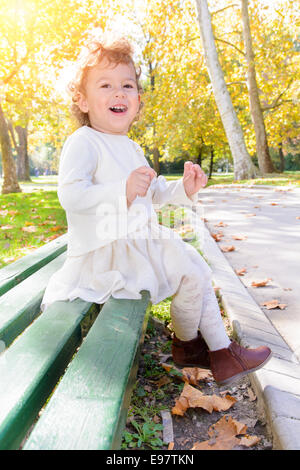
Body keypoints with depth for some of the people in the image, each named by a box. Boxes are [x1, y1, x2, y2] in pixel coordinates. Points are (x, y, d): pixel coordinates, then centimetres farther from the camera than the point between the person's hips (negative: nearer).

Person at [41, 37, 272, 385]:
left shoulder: (131, 149, 18)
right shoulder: (83, 143, -13)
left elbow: (154, 193, 24)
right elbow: (70, 195, -26)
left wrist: (184, 189, 5)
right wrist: (123, 190, -37)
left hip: (140, 242, 10)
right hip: (105, 251, -10)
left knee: (196, 267, 12)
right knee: (190, 273, -10)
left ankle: (220, 351, 25)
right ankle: (187, 344, 17)